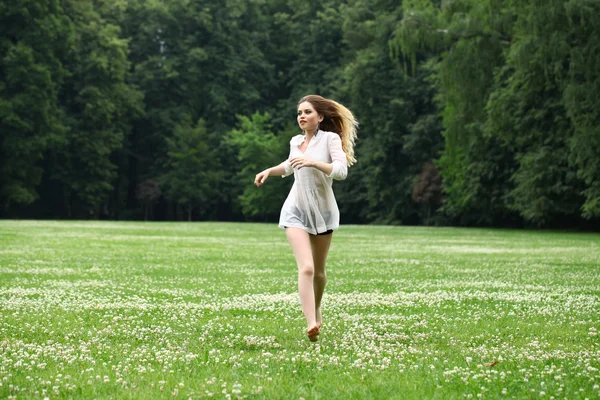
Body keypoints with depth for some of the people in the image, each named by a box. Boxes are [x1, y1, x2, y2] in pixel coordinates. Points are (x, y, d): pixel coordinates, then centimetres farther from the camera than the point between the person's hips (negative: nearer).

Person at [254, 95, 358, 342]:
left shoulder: (330, 138, -7)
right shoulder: (295, 142, 7)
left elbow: (341, 171, -22)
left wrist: (313, 162, -32)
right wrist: (270, 171, 16)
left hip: (323, 211, -1)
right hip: (296, 211, 1)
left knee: (318, 271, 13)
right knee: (306, 268, -18)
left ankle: (316, 310, 42)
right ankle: (311, 324, -28)